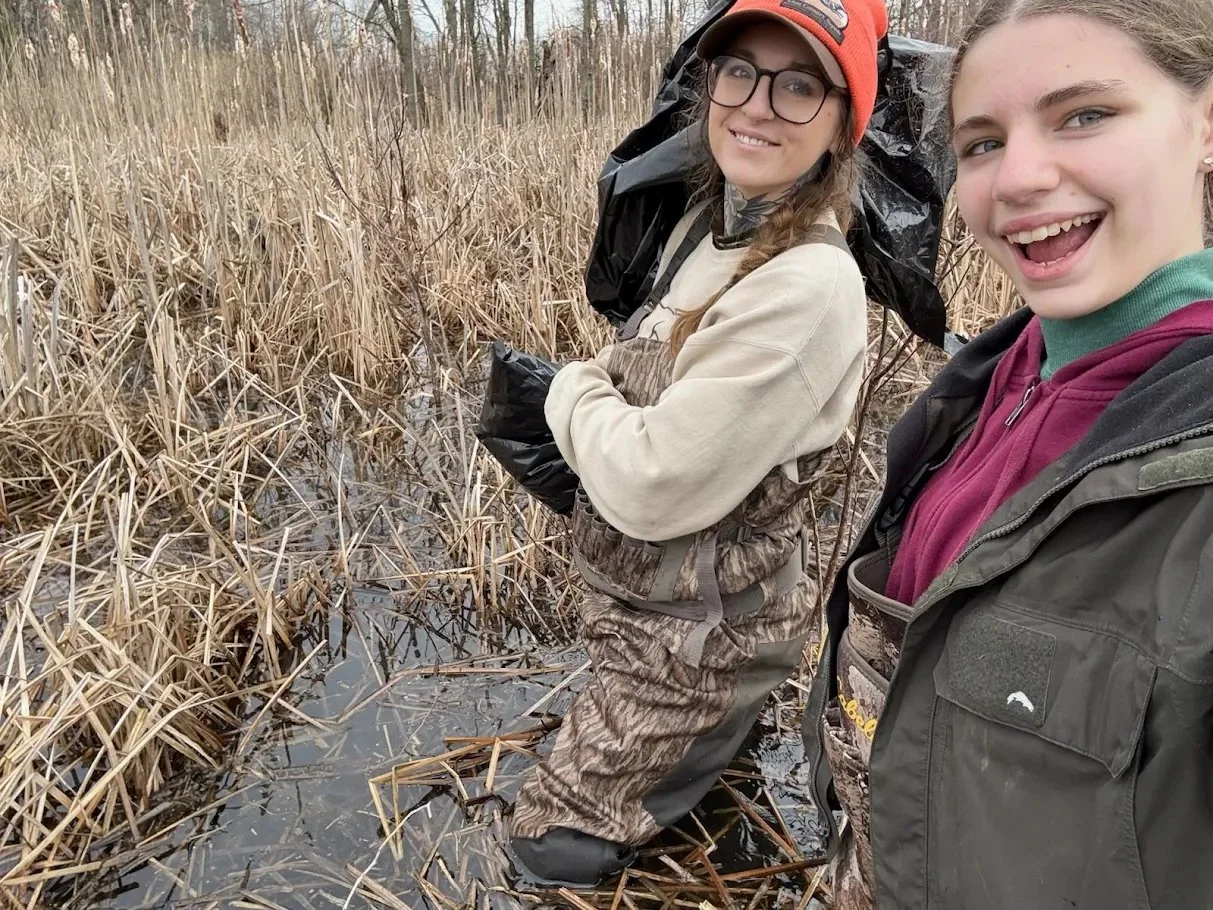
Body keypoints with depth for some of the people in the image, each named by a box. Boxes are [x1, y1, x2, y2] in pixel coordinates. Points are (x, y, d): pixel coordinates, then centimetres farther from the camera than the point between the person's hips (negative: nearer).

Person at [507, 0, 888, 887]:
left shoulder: (810, 286, -29)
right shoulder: (709, 221, -2)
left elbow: (653, 485, -27)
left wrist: (575, 392, -11)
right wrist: (599, 394, -7)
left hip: (698, 639, -8)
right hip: (647, 601, 8)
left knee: (554, 846, 11)